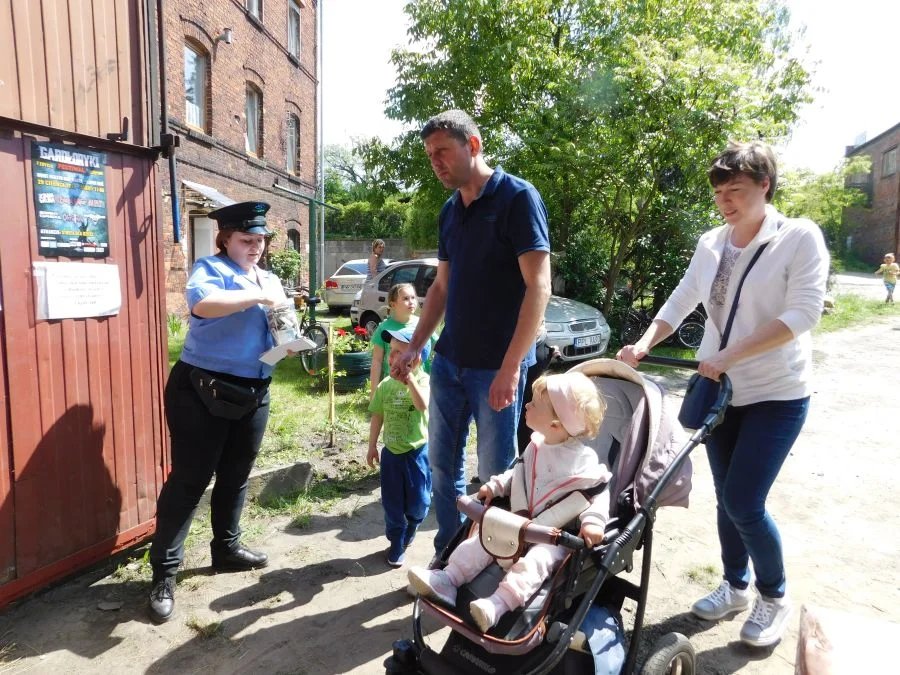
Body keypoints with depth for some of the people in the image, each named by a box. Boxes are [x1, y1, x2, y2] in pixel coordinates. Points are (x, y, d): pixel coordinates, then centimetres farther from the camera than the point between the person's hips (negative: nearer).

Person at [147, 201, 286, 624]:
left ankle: (227, 548, 35)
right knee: (189, 480, 0)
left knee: (236, 477, 18)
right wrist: (258, 296, -28)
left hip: (254, 394, 7)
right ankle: (164, 572, 12)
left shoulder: (271, 280, 15)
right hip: (202, 392, -7)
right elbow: (202, 304, -30)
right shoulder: (211, 269, -7)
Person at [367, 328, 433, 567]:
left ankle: (410, 526, 42)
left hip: (418, 451, -3)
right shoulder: (385, 385, -3)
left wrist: (409, 378, -39)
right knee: (392, 502, 11)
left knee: (418, 501, 9)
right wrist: (372, 446, 9)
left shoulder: (423, 380, -15)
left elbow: (423, 405, -35)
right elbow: (377, 416, 6)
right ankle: (397, 543, 30)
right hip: (391, 451, 3)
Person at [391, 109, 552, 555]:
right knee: (442, 464, 14)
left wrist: (510, 366, -21)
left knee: (496, 474, 5)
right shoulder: (449, 211, 11)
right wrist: (414, 347, 11)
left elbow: (538, 287, -16)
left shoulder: (517, 197, -10)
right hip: (448, 361, 7)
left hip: (496, 367, -7)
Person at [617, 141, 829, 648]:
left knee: (743, 502, -7)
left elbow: (803, 313, -20)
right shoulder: (711, 244, 5)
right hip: (720, 390, 5)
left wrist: (728, 356, -26)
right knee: (727, 498, 13)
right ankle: (736, 586, 35)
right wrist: (644, 345, -10)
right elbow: (681, 301, 6)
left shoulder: (800, 237, -11)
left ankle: (775, 597, 20)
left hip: (776, 394, -5)